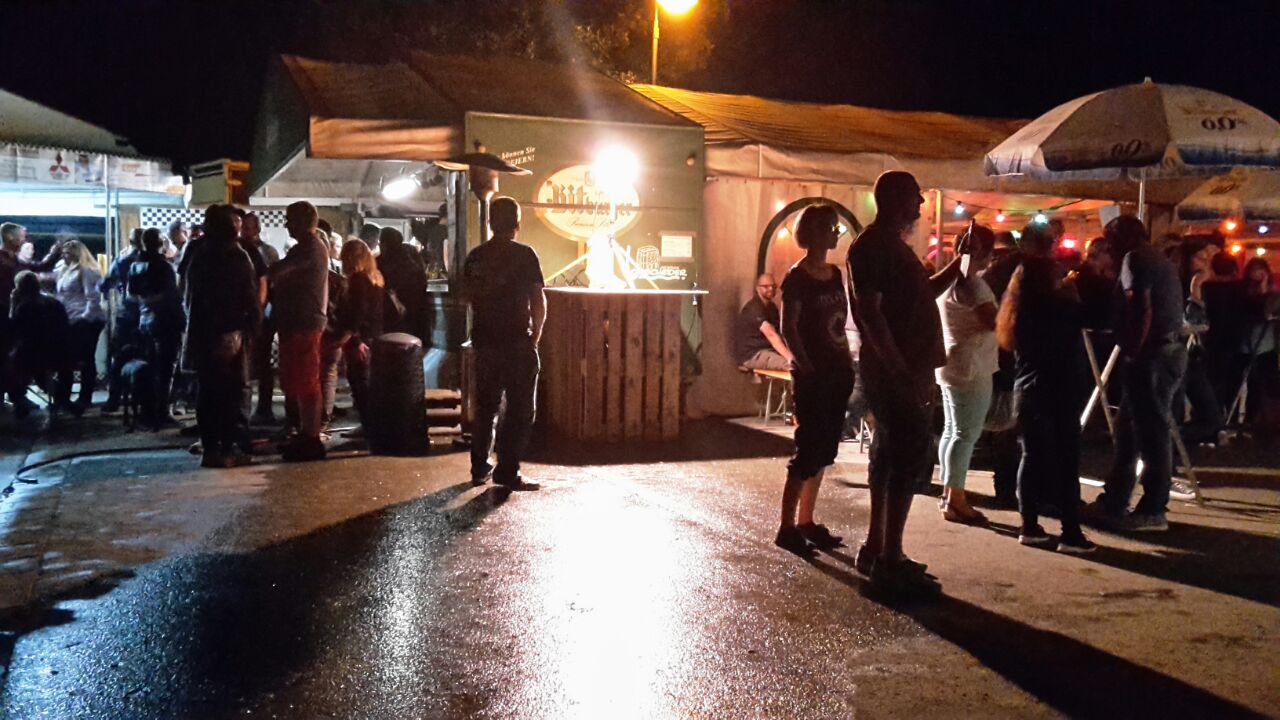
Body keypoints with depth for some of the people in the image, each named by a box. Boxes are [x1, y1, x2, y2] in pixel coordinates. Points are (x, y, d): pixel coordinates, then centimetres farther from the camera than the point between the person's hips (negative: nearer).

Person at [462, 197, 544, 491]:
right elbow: (539, 301, -10)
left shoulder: (475, 256, 5)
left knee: (485, 406, 15)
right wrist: (536, 335, 4)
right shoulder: (524, 254, -9)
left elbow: (467, 295, 14)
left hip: (484, 341, 5)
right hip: (518, 342, -5)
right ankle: (507, 471, -2)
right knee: (520, 409, 1)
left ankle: (480, 468, 20)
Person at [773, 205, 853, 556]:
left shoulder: (835, 273, 12)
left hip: (837, 373, 8)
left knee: (824, 450, 10)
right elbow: (789, 329, -13)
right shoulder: (797, 276, -10)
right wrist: (807, 368, -15)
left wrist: (848, 363, 10)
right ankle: (787, 528, 1)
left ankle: (806, 522, 18)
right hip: (812, 375, -8)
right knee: (808, 450, -6)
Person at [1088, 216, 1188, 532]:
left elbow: (1140, 310, -18)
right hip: (1169, 350, 10)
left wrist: (1132, 352, -16)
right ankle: (1113, 501, 19)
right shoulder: (1161, 260, 22)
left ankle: (1152, 511, 2)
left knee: (1150, 432, -4)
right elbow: (1160, 308, 18)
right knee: (1129, 428, 14)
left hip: (1150, 355, -10)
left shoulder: (1135, 259, -8)